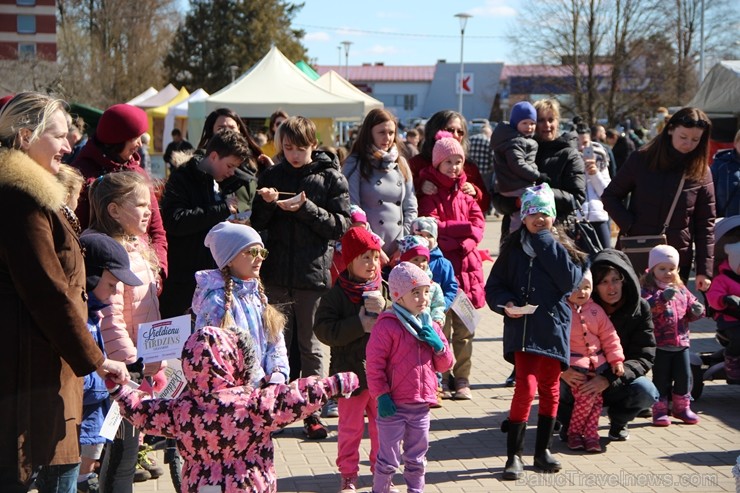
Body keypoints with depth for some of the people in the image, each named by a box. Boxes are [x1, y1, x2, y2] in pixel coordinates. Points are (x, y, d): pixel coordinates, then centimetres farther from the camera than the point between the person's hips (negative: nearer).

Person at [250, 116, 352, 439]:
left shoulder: (330, 178, 1)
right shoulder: (271, 176, 8)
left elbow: (342, 225, -5)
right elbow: (256, 225, 8)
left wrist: (306, 208, -17)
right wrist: (267, 203, -11)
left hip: (314, 274, -2)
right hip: (277, 274, 2)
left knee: (310, 346, 5)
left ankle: (312, 411, 14)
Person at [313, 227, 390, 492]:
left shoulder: (386, 290, 1)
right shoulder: (337, 294, -8)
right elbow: (323, 329, -16)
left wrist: (385, 309, -21)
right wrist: (359, 325, -23)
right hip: (351, 372, -2)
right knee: (350, 428, 10)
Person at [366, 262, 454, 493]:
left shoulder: (430, 326, 9)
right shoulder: (387, 326, -12)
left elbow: (445, 365, 13)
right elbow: (374, 364, -13)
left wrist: (438, 345, -7)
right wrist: (381, 396, -17)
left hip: (421, 405, 6)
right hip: (393, 405, -6)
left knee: (416, 459, 17)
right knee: (389, 458, 3)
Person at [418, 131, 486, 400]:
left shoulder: (465, 190, 16)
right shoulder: (429, 191, 1)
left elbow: (478, 222, 7)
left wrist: (465, 242, -11)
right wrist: (464, 228, -12)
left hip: (466, 264, 5)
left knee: (464, 330, 5)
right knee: (440, 328, -4)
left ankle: (462, 380, 11)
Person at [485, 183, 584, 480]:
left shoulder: (562, 248, 4)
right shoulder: (513, 249, 4)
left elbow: (570, 280, -14)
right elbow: (494, 286, 6)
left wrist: (546, 243, -12)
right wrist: (505, 304, -15)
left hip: (553, 327, 2)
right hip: (522, 328, -2)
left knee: (549, 389, 12)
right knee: (526, 387, -13)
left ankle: (543, 450, 27)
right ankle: (514, 455, -3)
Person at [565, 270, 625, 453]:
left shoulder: (596, 311, 7)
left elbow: (609, 336, 11)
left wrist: (616, 359, 6)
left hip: (597, 362, 5)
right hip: (574, 364, -5)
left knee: (596, 399, 2)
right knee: (585, 397, -15)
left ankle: (591, 434, 12)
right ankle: (574, 432, 3)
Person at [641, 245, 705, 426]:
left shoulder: (681, 289, 11)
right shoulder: (648, 290, -9)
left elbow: (691, 303, 17)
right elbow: (646, 306, -28)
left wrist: (696, 310, -6)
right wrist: (662, 298, -44)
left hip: (681, 341, 5)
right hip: (660, 344, -5)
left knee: (684, 376, 11)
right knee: (661, 378, 2)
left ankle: (681, 407, 27)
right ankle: (660, 409, 13)